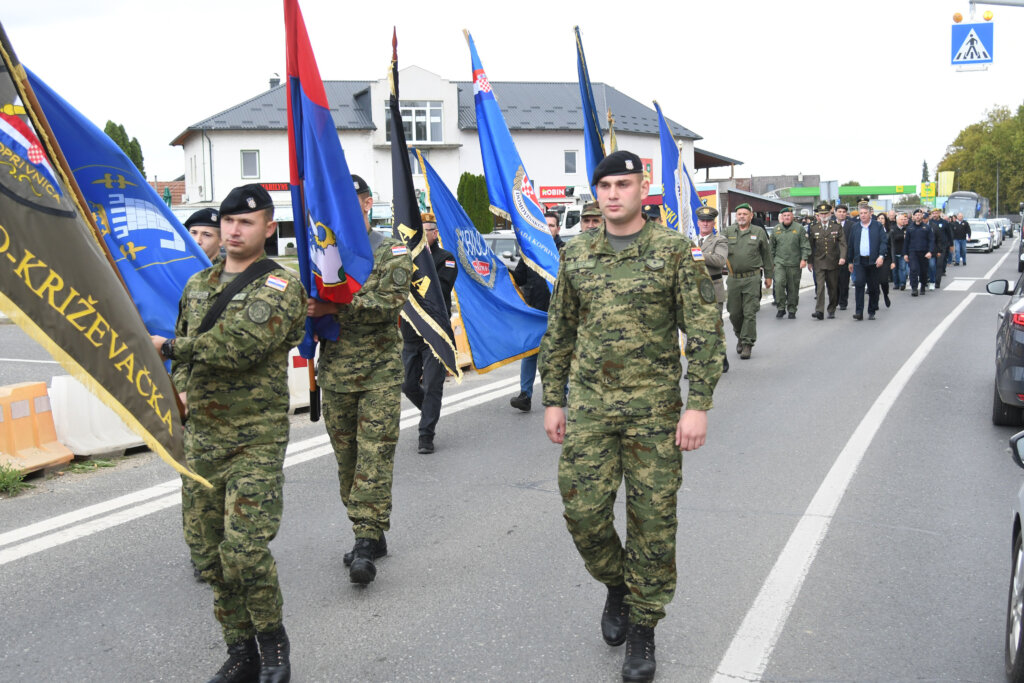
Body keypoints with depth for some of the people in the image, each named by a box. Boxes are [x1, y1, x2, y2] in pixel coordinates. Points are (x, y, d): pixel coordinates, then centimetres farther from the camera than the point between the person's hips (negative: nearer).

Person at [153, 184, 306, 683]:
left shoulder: (279, 286, -8)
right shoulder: (197, 285, 15)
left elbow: (240, 346, -22)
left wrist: (168, 347, -11)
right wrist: (179, 396, 6)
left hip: (255, 439, -7)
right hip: (200, 435, 7)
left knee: (245, 548, -13)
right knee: (208, 550, 9)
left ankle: (272, 638, 14)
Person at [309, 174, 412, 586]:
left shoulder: (392, 252, 0)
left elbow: (389, 303, -15)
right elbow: (309, 302, 13)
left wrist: (337, 308, -19)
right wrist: (310, 310, -10)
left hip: (379, 373, -5)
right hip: (335, 374, 5)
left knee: (375, 457, -8)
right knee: (347, 458, 10)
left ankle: (367, 540, -5)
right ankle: (370, 536, 22)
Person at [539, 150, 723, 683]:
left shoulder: (676, 252, -3)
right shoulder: (576, 254, 8)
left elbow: (704, 332, -5)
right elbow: (558, 333, 13)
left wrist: (699, 405, -12)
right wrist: (553, 400, 9)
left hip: (654, 408, -2)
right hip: (588, 405, 3)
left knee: (652, 520, 4)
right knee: (583, 509, 0)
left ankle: (643, 628, 22)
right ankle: (616, 584, 32)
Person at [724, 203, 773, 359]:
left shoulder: (759, 232, 5)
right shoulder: (728, 232, 7)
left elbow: (766, 254, 11)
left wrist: (768, 275, 12)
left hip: (752, 278, -2)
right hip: (733, 278, 2)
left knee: (749, 313, -5)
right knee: (734, 313, 8)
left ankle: (747, 344, 1)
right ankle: (740, 337, 31)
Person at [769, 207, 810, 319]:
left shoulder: (799, 229, 3)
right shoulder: (776, 229, 9)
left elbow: (805, 246, 0)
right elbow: (772, 247, 17)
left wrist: (804, 259, -11)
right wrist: (771, 262, 15)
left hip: (794, 264, -1)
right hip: (779, 262, 1)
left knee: (793, 288, 4)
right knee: (779, 283, -17)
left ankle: (792, 310, 16)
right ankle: (781, 308, -6)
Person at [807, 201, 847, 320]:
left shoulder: (837, 227, 4)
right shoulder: (813, 228, 5)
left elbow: (842, 243, -2)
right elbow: (810, 246, 10)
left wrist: (842, 257, -17)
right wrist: (809, 261, 9)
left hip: (833, 262, 1)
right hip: (819, 262, -1)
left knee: (833, 287, 8)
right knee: (819, 286, -12)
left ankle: (832, 310, 21)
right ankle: (819, 311, -16)